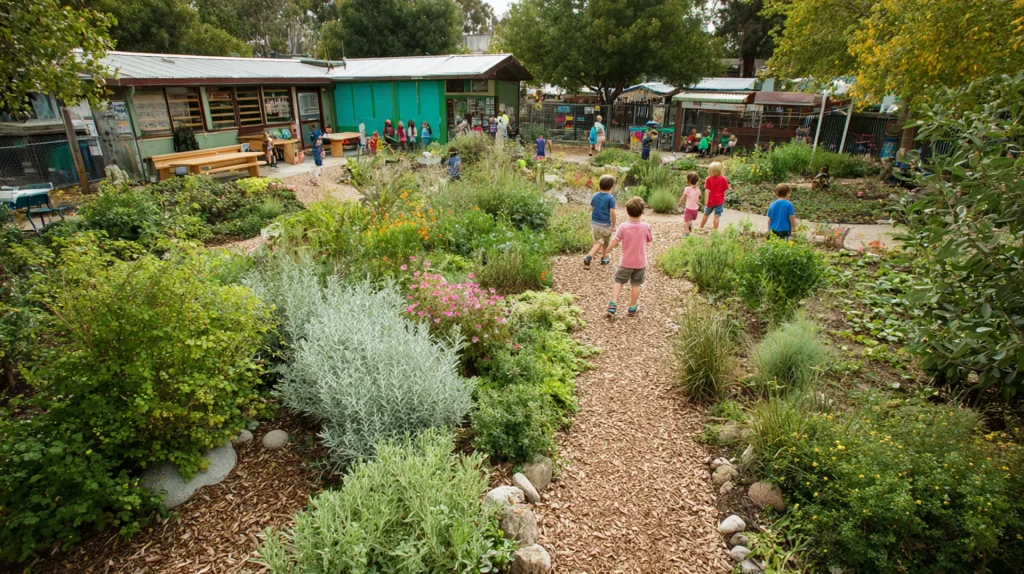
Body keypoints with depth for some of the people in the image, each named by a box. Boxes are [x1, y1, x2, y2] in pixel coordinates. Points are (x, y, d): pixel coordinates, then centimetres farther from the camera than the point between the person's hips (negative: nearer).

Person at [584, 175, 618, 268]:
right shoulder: (611, 198, -15)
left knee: (598, 242, 14)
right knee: (606, 242, 20)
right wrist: (614, 225, -7)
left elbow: (591, 209, 8)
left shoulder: (595, 196, 1)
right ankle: (604, 258, 37)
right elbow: (612, 212, -17)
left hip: (594, 223, 4)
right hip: (605, 224, -4)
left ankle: (588, 257, -6)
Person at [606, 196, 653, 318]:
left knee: (618, 282, 15)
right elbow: (650, 240, 4)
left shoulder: (623, 227, -17)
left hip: (626, 262, -1)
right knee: (636, 285, 13)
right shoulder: (646, 226, -12)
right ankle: (632, 308, 25)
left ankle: (612, 304, 5)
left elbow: (614, 243, -14)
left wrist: (609, 248, 6)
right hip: (640, 262, 1)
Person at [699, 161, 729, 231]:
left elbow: (707, 191, -12)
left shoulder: (709, 179, -9)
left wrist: (706, 201, -12)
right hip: (720, 201, 0)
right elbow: (726, 189, -3)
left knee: (706, 214, 18)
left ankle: (701, 228, 32)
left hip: (711, 201, 0)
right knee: (717, 216, 1)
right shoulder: (723, 179, -5)